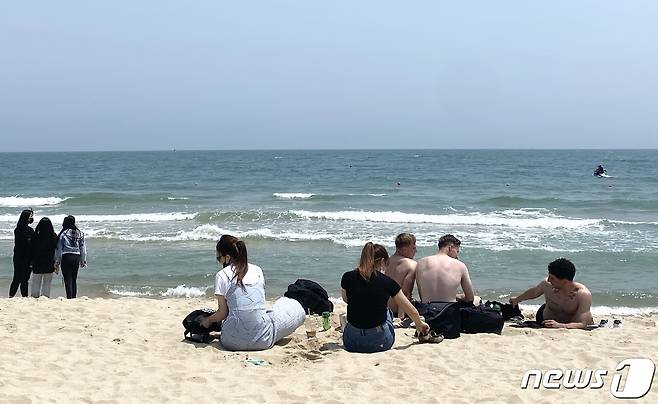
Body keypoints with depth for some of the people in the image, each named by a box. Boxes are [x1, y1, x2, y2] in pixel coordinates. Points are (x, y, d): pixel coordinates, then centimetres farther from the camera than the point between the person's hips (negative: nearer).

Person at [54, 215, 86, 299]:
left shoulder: (63, 233, -5)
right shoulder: (80, 233, 7)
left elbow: (59, 248, -2)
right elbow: (83, 248, 10)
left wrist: (57, 261, 4)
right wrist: (83, 260, 17)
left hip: (66, 257, -4)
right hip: (77, 257, 4)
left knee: (68, 279, -1)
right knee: (74, 279, 13)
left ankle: (69, 297, -5)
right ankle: (74, 297, 14)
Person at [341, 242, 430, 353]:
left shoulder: (347, 278, -4)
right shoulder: (387, 282, -6)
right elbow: (412, 311, 4)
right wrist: (420, 324, 24)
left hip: (351, 343, 2)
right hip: (379, 343, -1)